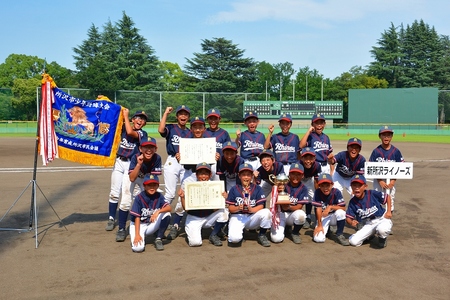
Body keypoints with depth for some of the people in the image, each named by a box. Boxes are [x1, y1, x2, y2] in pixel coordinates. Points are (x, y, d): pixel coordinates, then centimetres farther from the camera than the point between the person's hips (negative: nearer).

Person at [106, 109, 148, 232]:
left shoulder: (143, 133, -2)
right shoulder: (123, 128, 10)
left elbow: (130, 132, -18)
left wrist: (126, 116, -8)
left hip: (131, 165, -3)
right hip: (119, 162, 3)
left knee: (126, 195, -8)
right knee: (114, 193, 8)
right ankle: (111, 219, 23)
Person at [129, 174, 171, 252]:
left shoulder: (159, 196, -6)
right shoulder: (139, 198, -15)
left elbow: (169, 208, -21)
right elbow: (137, 217, -16)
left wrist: (158, 211, -39)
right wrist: (137, 234, -24)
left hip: (152, 225, 3)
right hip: (138, 225, -3)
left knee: (167, 214, -22)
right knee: (138, 248, -28)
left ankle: (158, 239, -6)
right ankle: (142, 236, 9)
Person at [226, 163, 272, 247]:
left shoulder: (257, 189, 2)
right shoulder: (234, 189, 1)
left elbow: (261, 206, -7)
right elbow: (230, 208, -3)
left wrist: (251, 209, -27)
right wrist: (238, 208, -24)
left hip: (252, 217, 1)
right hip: (237, 216, -1)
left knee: (266, 212, -29)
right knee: (234, 238, -29)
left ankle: (262, 235, -4)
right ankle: (240, 232, 12)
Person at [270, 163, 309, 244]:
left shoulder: (303, 189, -5)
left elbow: (299, 207, -11)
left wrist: (289, 207, -31)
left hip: (292, 215, 0)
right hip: (280, 214, 0)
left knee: (301, 214, -36)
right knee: (276, 238, -21)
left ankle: (295, 232, -2)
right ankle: (286, 227, 17)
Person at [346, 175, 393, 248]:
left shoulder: (372, 194, -15)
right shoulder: (352, 202, -8)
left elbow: (387, 197, -1)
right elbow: (348, 218, -4)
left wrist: (388, 211, -8)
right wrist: (351, 222, -27)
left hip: (382, 219, -3)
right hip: (368, 225, 3)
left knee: (382, 229, -41)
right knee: (353, 241, -15)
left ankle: (382, 238, -1)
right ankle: (370, 235, 15)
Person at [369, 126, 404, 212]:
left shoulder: (396, 151, -4)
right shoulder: (376, 151, -7)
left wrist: (394, 180, -11)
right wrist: (380, 181, -13)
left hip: (391, 180, 1)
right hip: (378, 179, -1)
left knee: (391, 198, 7)